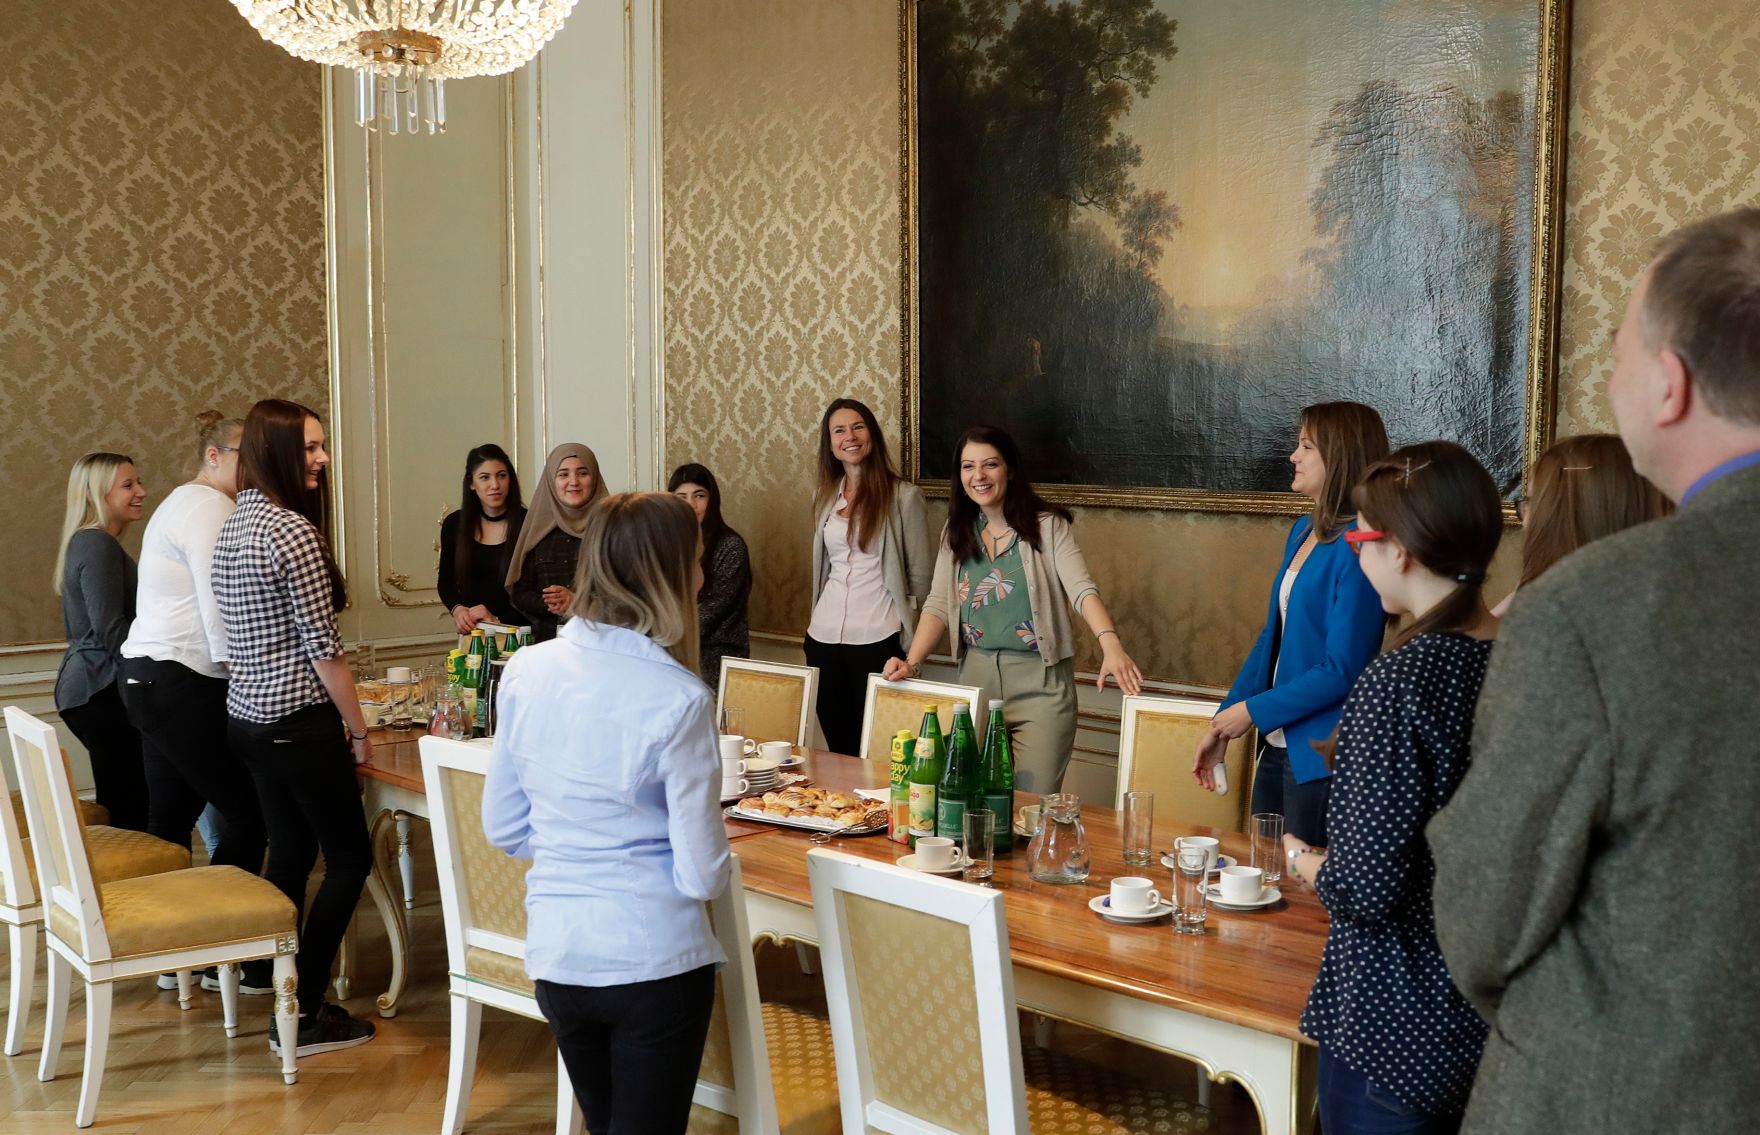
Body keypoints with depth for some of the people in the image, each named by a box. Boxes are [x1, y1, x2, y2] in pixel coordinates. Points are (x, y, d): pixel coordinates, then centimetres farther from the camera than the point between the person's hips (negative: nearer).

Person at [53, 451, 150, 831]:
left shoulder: (84, 542, 18)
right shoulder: (100, 545, -13)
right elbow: (111, 629, -19)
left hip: (84, 684, 10)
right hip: (103, 690, -10)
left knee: (120, 804, 8)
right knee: (130, 808, -9)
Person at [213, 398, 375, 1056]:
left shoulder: (231, 526, 11)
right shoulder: (292, 530, -18)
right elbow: (322, 647, -18)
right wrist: (358, 728, -8)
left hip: (248, 717, 9)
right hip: (298, 723, -9)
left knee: (290, 853, 16)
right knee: (350, 857, 2)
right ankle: (302, 1018, 3)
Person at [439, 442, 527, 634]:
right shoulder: (454, 524, 7)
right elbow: (446, 581, 15)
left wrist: (498, 620, -14)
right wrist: (457, 609, -4)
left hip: (516, 630, -3)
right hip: (471, 633, 3)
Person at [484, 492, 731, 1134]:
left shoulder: (526, 672, -3)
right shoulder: (678, 700, -18)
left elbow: (502, 829, 6)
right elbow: (704, 875, -14)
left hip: (556, 954, 5)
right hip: (654, 956, -5)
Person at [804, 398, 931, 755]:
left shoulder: (903, 495, -5)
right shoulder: (824, 495, 11)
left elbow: (920, 575, -2)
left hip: (878, 639, -5)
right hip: (824, 635, 5)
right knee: (837, 744, 10)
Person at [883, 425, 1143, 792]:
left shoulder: (1046, 525, -6)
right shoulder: (957, 531, 8)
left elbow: (1082, 591, -17)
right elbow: (939, 604, 5)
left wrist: (1111, 645, -34)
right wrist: (912, 662, -10)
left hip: (1039, 680, -4)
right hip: (976, 675, 4)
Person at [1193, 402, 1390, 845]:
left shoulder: (1357, 548, -18)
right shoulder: (1303, 531, 8)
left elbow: (1343, 670, -19)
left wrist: (1251, 711, -11)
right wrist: (1222, 725, 12)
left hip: (1322, 759, -8)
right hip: (1278, 747, 8)